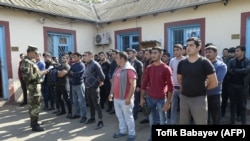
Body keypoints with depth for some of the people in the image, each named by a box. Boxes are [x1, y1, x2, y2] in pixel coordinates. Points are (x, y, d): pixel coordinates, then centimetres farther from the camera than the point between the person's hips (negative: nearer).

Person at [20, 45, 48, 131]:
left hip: (35, 85, 10)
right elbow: (29, 76, -25)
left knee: (33, 104, 17)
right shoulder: (26, 62, -16)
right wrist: (41, 73, -18)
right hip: (33, 86, -10)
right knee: (36, 105, -6)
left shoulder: (31, 61, 15)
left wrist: (42, 72, 5)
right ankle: (34, 125, 3)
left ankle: (34, 122, 29)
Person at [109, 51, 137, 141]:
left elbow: (133, 85, -21)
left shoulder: (129, 69, -17)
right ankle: (123, 131, 36)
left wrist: (129, 98, -23)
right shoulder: (117, 69, 10)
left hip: (125, 99, -8)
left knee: (128, 117, 6)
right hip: (116, 98, 8)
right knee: (120, 116, 19)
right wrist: (112, 93, 16)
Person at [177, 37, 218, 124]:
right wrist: (188, 87, 11)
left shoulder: (204, 62, -9)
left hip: (199, 98, -4)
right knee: (183, 122, 17)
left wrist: (202, 89, 4)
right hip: (184, 97, 4)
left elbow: (214, 83, -7)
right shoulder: (182, 63, 2)